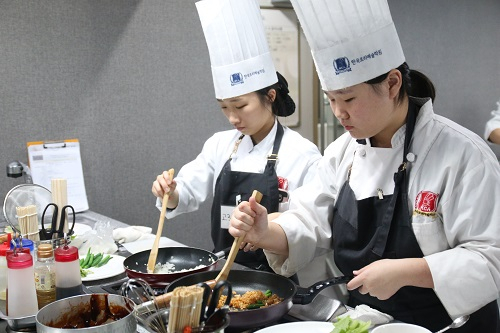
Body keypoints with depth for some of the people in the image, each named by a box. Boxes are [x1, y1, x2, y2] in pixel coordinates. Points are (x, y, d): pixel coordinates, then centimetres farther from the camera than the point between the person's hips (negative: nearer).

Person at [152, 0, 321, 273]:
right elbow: (188, 194, 11)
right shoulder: (220, 145, 6)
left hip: (273, 276, -3)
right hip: (222, 271, 3)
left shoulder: (302, 154, -9)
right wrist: (170, 192, -10)